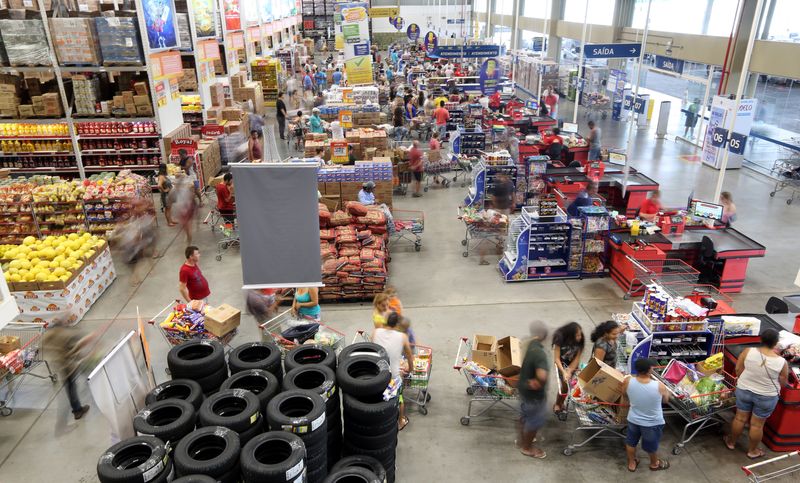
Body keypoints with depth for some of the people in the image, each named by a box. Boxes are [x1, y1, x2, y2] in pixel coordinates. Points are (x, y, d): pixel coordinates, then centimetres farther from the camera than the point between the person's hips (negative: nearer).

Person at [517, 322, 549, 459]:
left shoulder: (526, 343, -8)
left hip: (523, 387, 8)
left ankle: (521, 438, 50)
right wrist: (538, 383, -27)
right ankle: (527, 447, 36)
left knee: (526, 415, 29)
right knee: (535, 420, 16)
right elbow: (542, 376, -48)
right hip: (533, 393, -8)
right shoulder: (539, 353, -36)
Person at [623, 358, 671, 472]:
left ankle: (632, 463, 48)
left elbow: (624, 392, 0)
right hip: (653, 423, -1)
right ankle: (654, 464, 52)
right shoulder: (659, 386, -30)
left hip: (633, 419, 2)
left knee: (631, 442, 28)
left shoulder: (628, 381, -24)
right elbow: (666, 399, -6)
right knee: (652, 445, 26)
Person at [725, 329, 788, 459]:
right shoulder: (781, 362, -20)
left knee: (740, 418, 20)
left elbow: (738, 370, -7)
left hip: (744, 390, 2)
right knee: (757, 424, 15)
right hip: (766, 397, -2)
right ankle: (752, 451, 32)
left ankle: (731, 442, 37)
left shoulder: (748, 351, -18)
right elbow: (783, 383, -7)